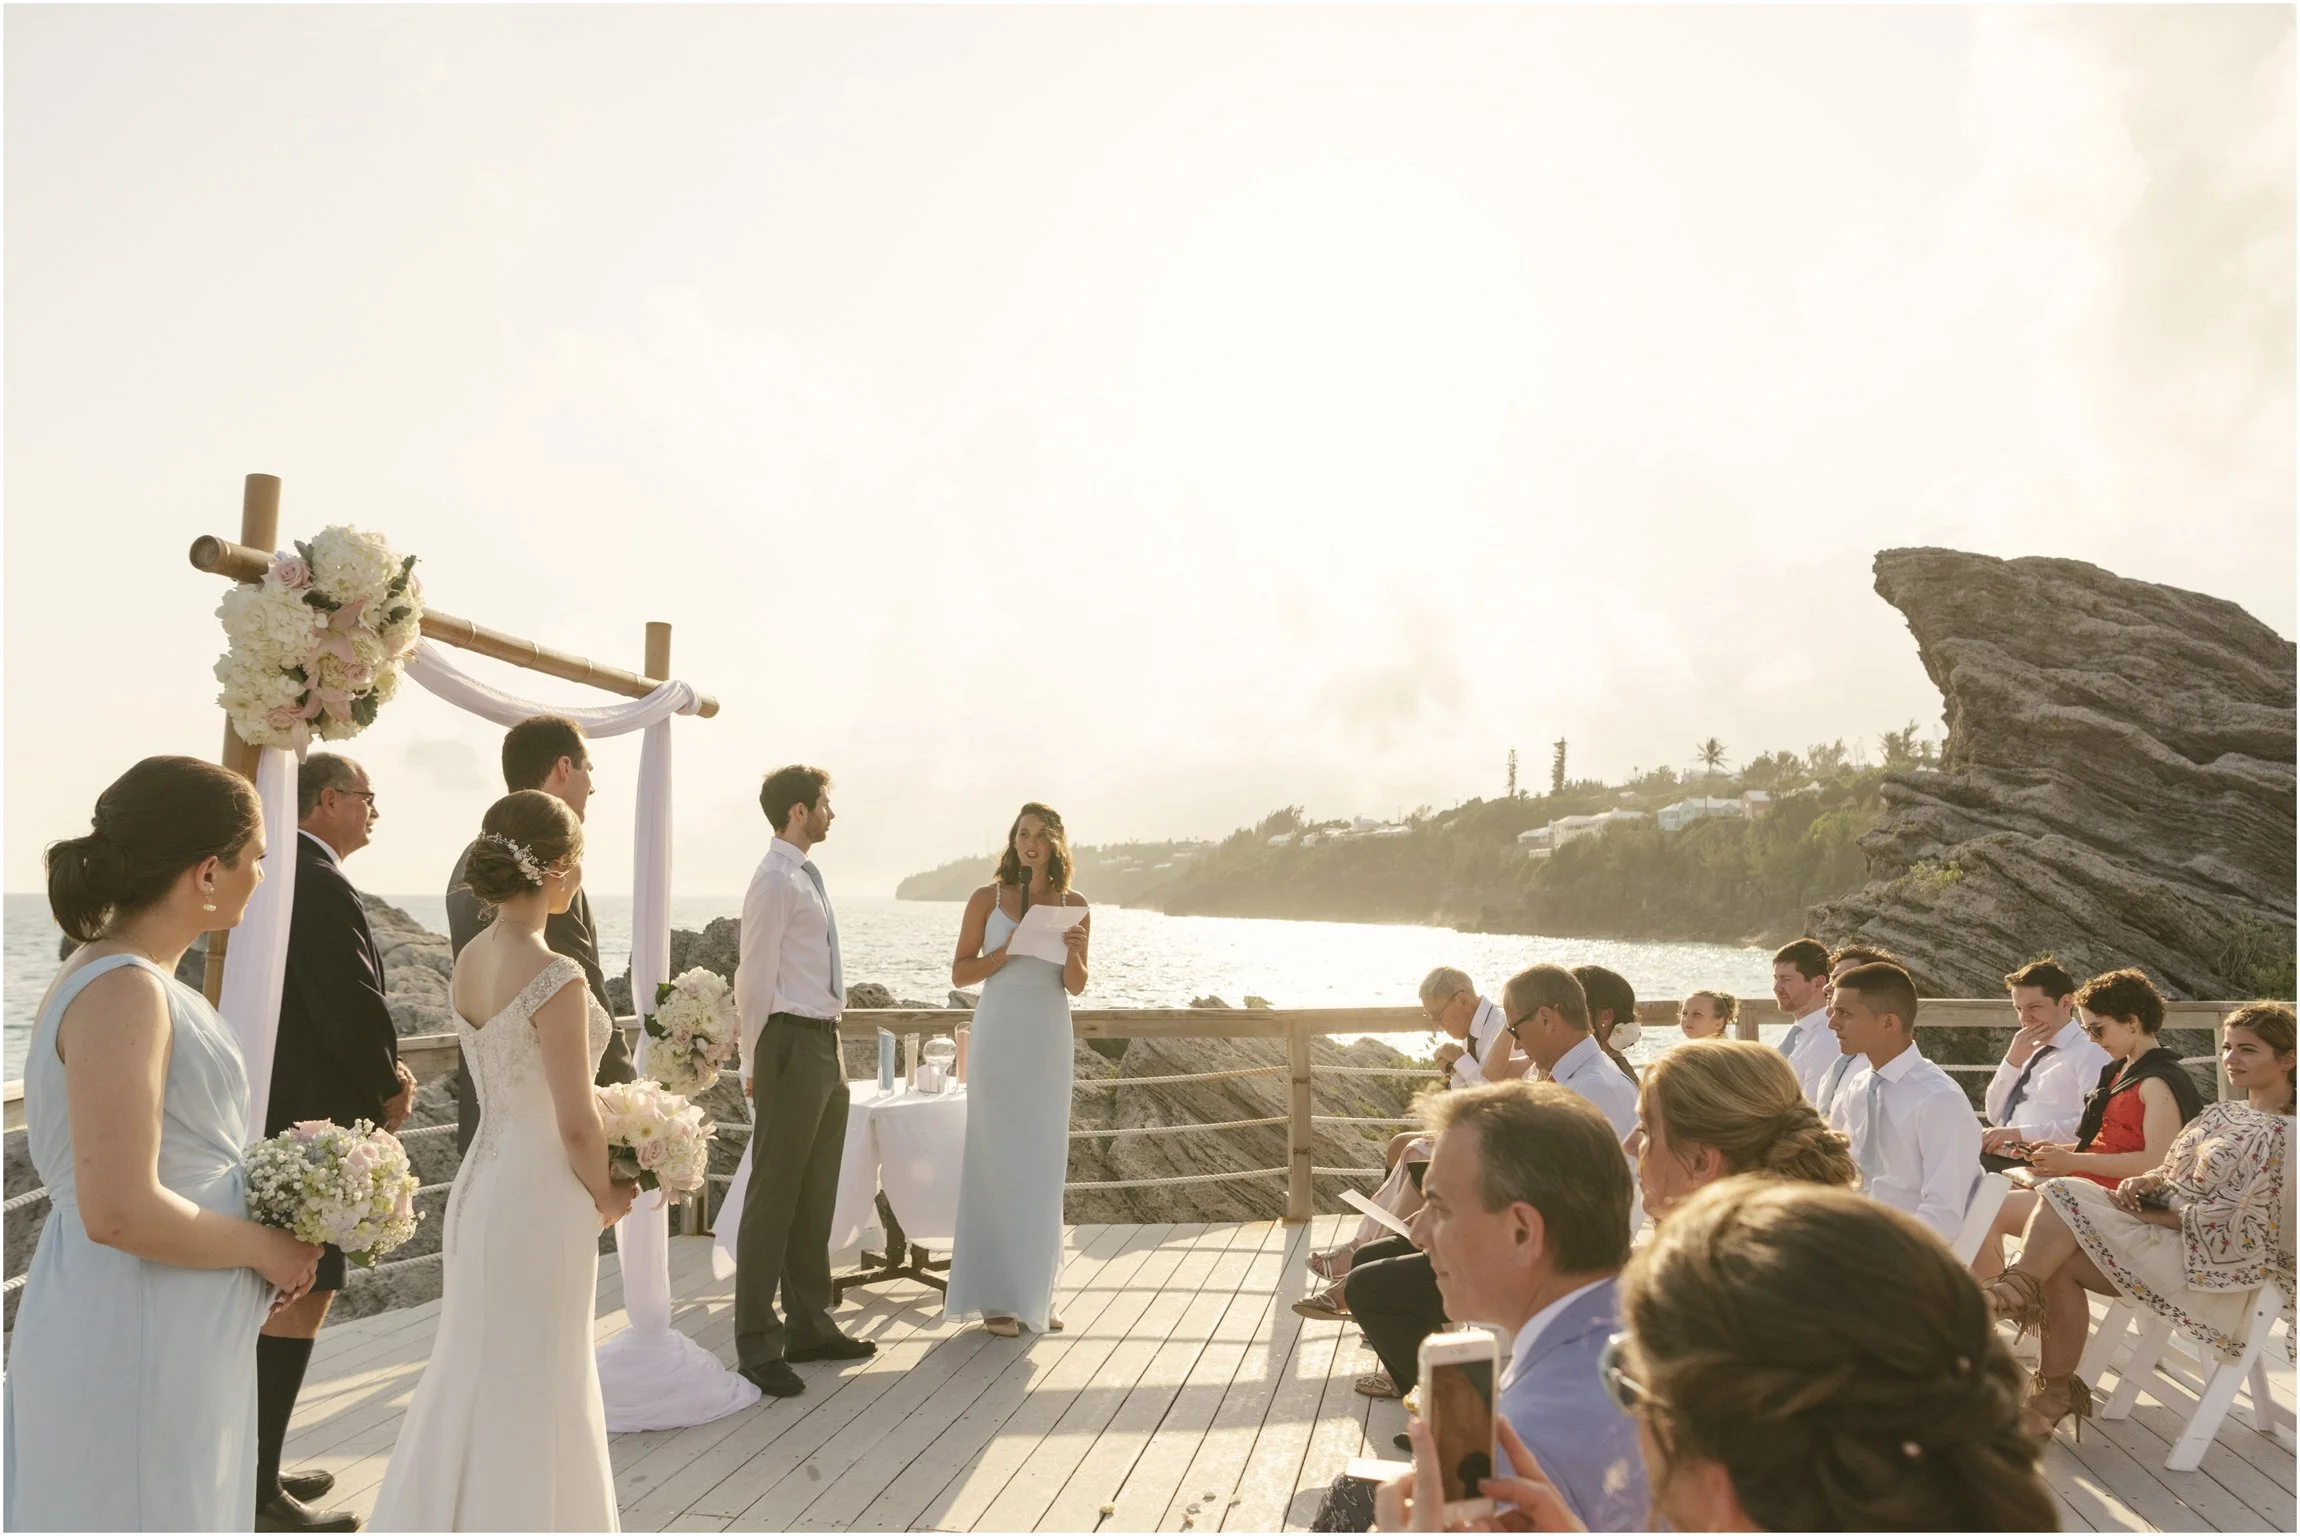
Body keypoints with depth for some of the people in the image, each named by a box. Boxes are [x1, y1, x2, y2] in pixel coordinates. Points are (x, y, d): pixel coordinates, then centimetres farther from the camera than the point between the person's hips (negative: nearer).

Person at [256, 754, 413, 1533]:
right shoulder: (322, 883, -19)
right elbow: (354, 1003, -20)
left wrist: (383, 1067, 11)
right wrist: (389, 1087, -4)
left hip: (273, 1109, 10)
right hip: (313, 1114, -10)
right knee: (302, 1294, -3)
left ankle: (253, 1463, 30)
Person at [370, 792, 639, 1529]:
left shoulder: (468, 961, 2)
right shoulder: (555, 977, -22)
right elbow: (576, 1124, -20)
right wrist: (606, 1195, -2)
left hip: (480, 1185, 8)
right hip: (541, 1197, -8)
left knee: (474, 1373, 22)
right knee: (531, 1386, 8)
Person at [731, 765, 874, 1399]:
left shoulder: (805, 877, 14)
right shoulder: (775, 880, -14)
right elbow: (755, 978, -13)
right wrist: (757, 1063, -9)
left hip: (825, 1045, 10)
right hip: (792, 1044, -9)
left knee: (816, 1196, 16)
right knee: (773, 1197, -2)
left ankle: (809, 1325, 27)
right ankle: (757, 1345, 7)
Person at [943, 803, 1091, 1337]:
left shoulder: (1074, 905, 5)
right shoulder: (988, 898, -1)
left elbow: (1076, 986, 6)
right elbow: (959, 973, 1)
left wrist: (1073, 953, -14)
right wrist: (1006, 953, -14)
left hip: (1049, 1041, 3)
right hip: (998, 1037, -2)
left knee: (1043, 1165, 7)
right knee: (995, 1162, 0)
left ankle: (1035, 1291, 18)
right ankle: (995, 1295, 9)